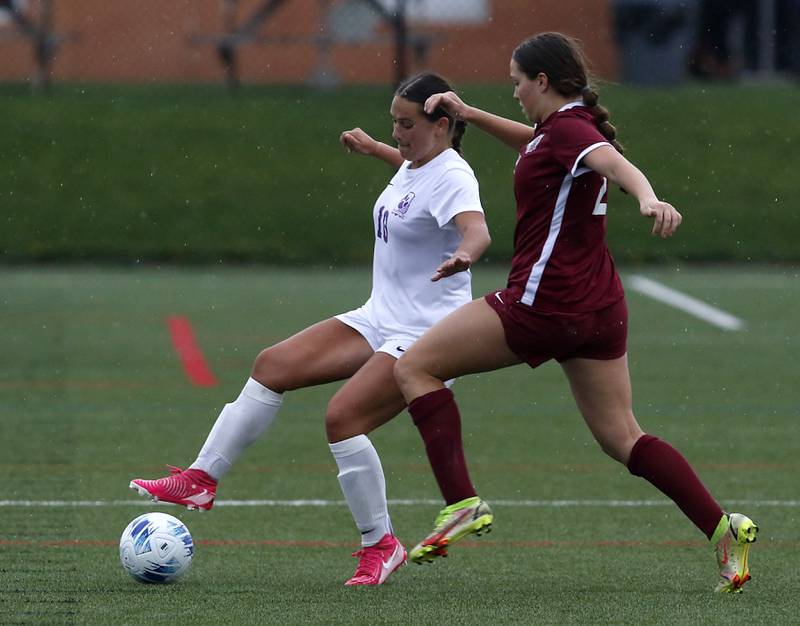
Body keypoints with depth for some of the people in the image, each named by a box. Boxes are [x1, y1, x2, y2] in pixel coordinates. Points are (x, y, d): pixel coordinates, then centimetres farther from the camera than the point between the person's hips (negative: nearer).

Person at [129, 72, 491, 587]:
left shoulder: (450, 177, -19)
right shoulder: (416, 163, 9)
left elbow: (477, 230, -41)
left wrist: (462, 256, -62)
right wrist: (373, 148, 46)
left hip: (427, 335, -10)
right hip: (380, 319, 10)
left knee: (343, 416, -24)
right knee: (273, 365, 0)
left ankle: (381, 545, -9)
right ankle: (201, 480, 6)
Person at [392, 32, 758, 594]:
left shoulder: (567, 129, -13)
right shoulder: (572, 125, 15)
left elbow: (614, 161, -35)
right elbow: (532, 140, 39)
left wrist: (649, 199, -55)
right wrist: (470, 115, 29)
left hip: (544, 304, -10)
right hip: (601, 306, 10)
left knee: (416, 367, 2)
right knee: (622, 437, 11)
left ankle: (462, 504, -9)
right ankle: (723, 528, -4)